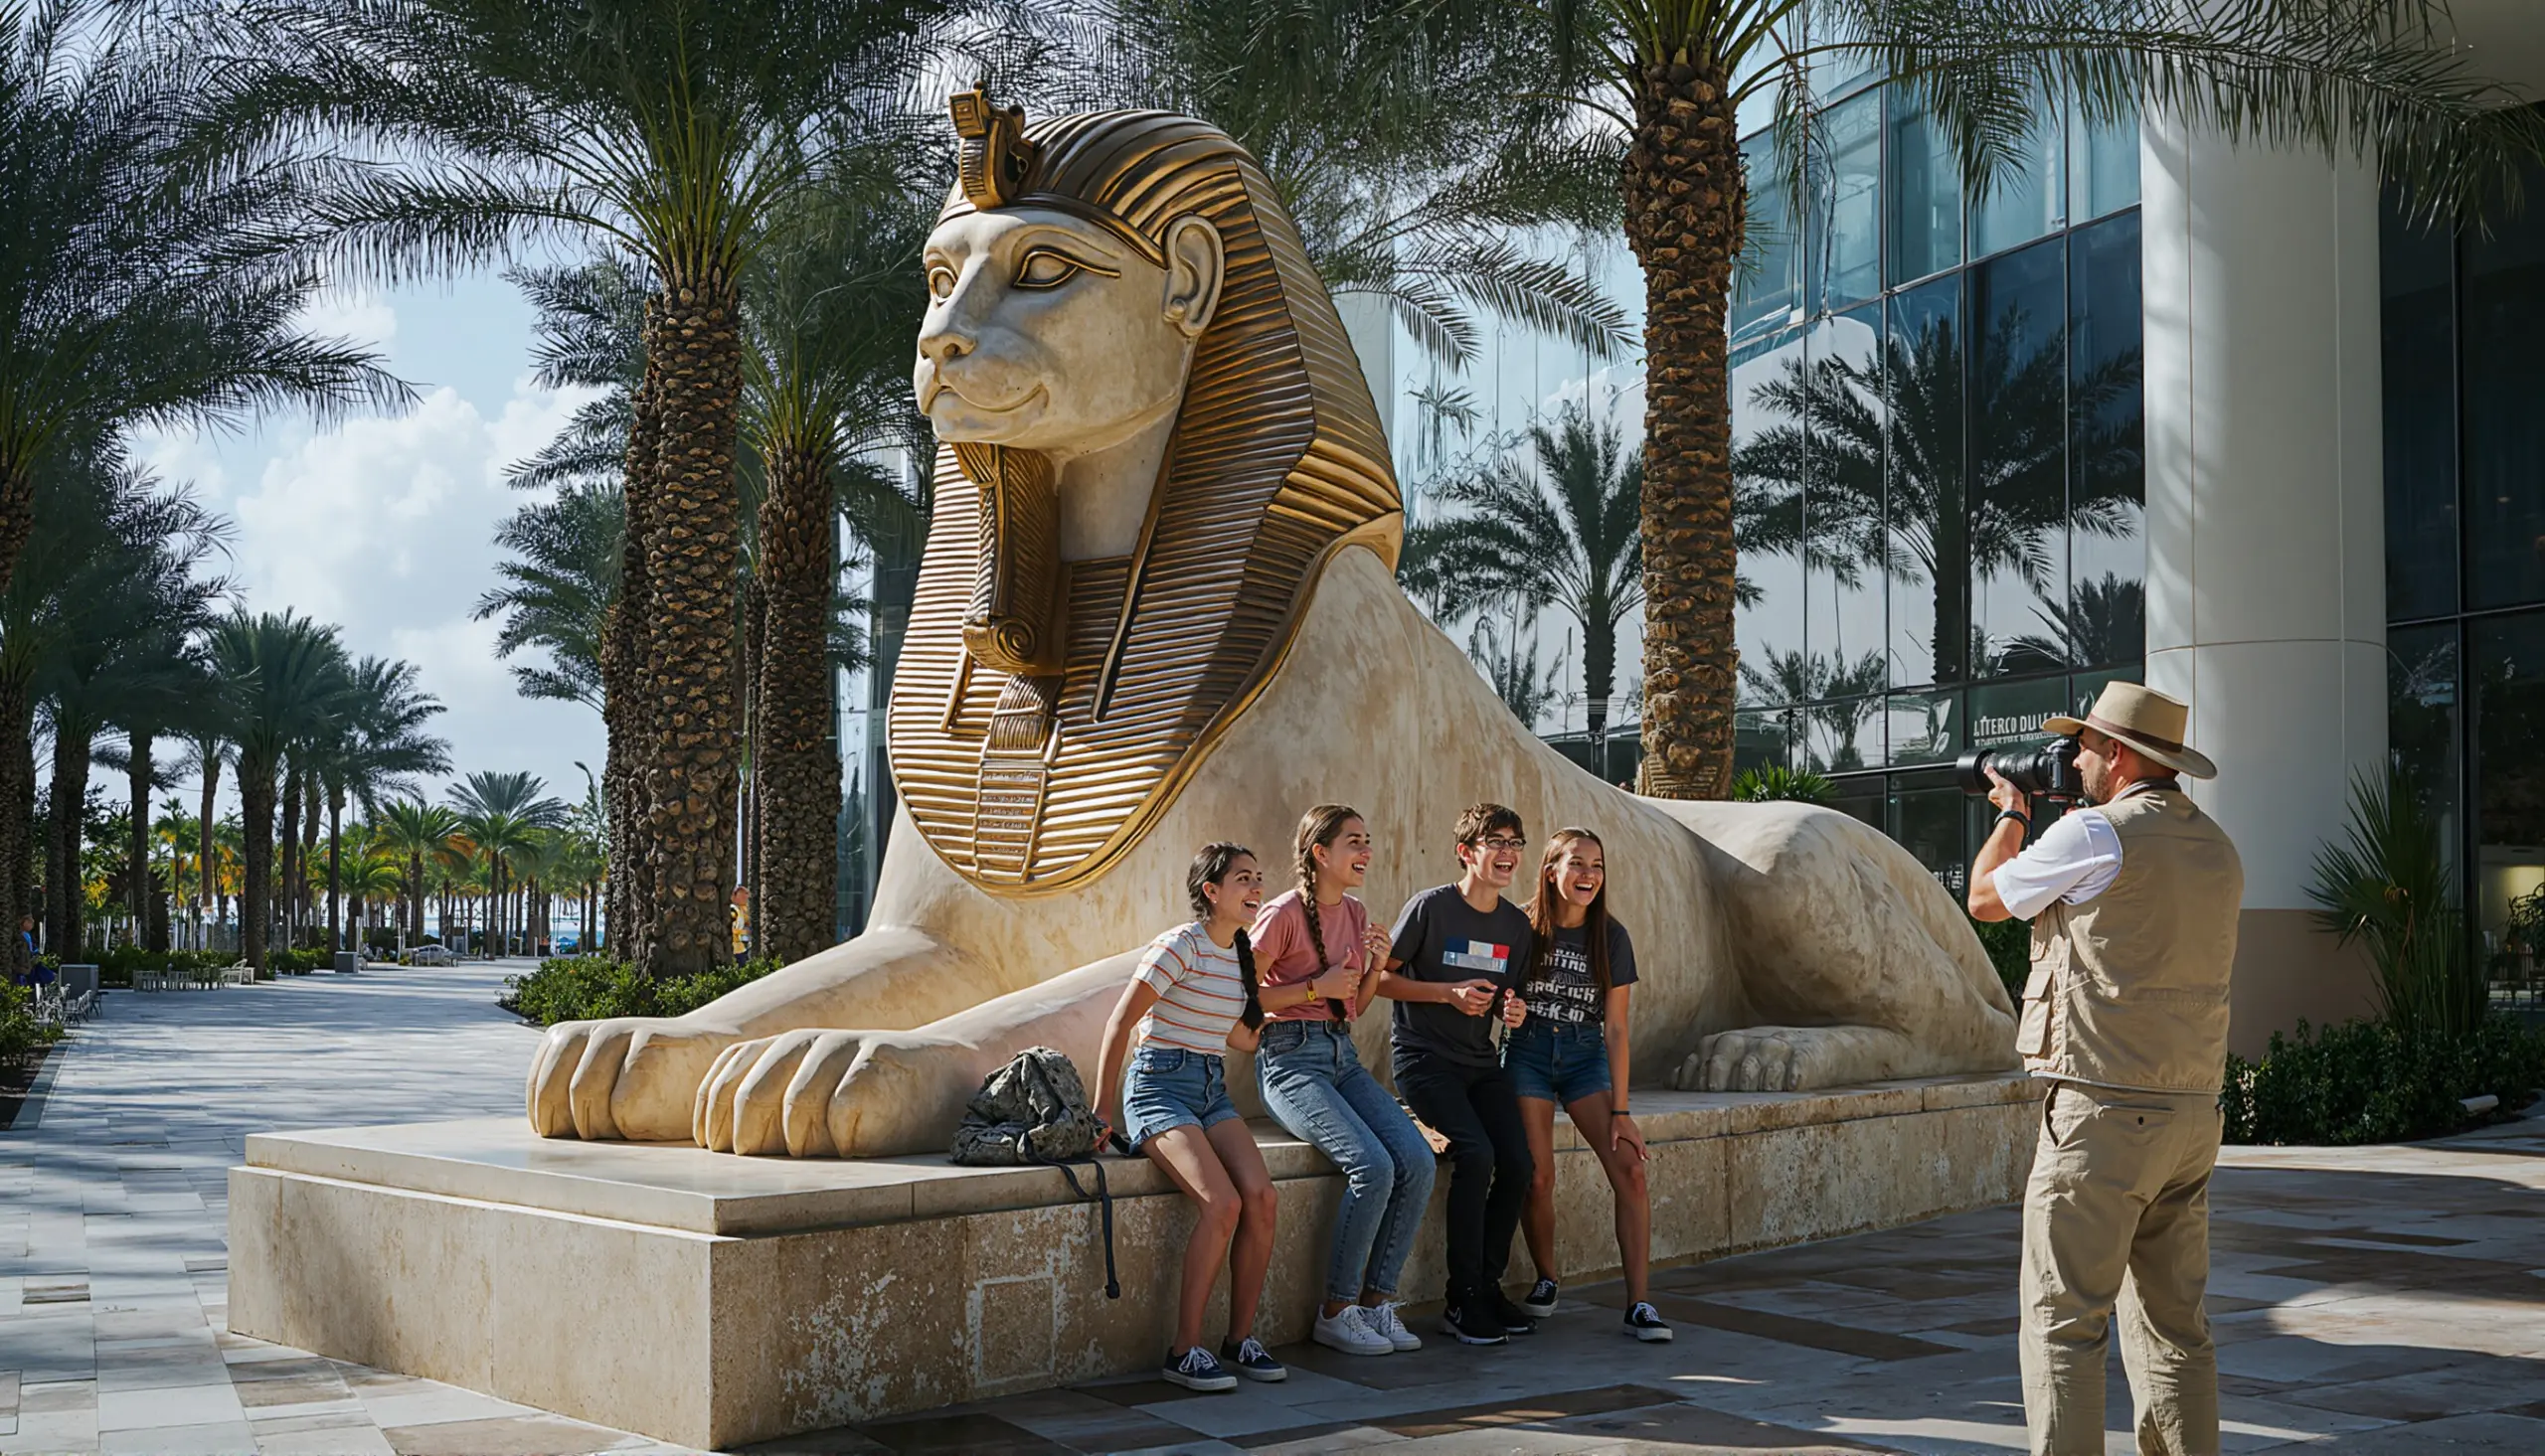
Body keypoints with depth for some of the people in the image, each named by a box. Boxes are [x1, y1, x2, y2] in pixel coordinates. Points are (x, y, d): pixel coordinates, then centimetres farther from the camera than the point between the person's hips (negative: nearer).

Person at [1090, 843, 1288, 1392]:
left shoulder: (1241, 953, 12)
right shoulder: (1181, 945, -12)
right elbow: (1120, 1026, -11)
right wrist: (1104, 1112, -11)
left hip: (1212, 1089, 7)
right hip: (1160, 1084, -7)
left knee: (1261, 1197, -17)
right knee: (1222, 1203, -26)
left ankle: (1240, 1338, -4)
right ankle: (1185, 1351, -17)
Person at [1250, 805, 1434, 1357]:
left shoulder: (1355, 914, 14)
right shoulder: (1283, 913, -9)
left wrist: (1376, 967, 2)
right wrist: (1316, 987, -13)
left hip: (1343, 1057, 7)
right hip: (1290, 1059, -7)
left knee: (1417, 1161, -15)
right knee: (1373, 1167, -25)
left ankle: (1377, 1301, -6)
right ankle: (1336, 1312, -11)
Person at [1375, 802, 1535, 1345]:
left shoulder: (1515, 924, 9)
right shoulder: (1430, 908, -10)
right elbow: (1381, 978, -7)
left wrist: (1511, 1010, -5)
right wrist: (1449, 993, -17)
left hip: (1479, 1061, 6)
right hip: (1423, 1055, -6)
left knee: (1518, 1162, -12)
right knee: (1475, 1153, -25)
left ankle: (1488, 1286, 5)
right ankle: (1462, 1301, -15)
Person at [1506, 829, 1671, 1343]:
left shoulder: (1611, 937, -3)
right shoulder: (1522, 926, -6)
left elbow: (1615, 1029, -4)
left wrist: (1620, 1111, -7)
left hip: (1585, 1056, 2)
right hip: (1527, 1053, -2)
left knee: (1629, 1169, -15)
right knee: (1537, 1177, -13)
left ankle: (1639, 1304, -11)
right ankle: (1545, 1280, 14)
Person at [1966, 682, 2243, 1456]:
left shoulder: (2094, 834, -11)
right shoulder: (2216, 849, 12)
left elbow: (1985, 898, 4)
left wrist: (2012, 813, 21)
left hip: (2102, 1114, -8)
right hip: (2191, 1112, 8)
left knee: (2064, 1320, -3)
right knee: (2173, 1323, 12)